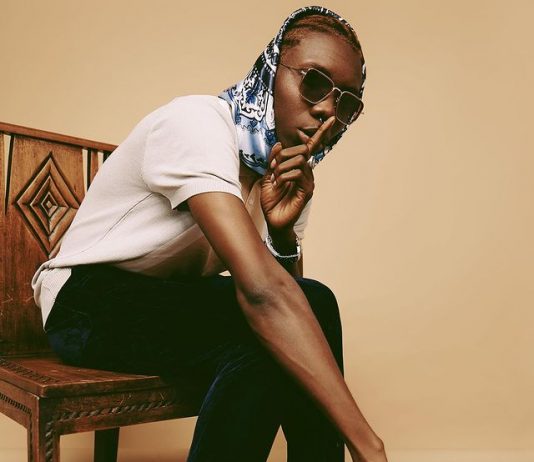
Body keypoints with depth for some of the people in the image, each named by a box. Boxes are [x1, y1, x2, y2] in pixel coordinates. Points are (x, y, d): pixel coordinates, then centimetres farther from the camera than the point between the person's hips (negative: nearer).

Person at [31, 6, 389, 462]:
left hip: (173, 303, 7)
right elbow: (260, 288, -38)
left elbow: (286, 289, -4)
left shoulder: (291, 165, -1)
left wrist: (283, 231, -25)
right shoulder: (198, 122, -25)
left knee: (310, 306, -17)